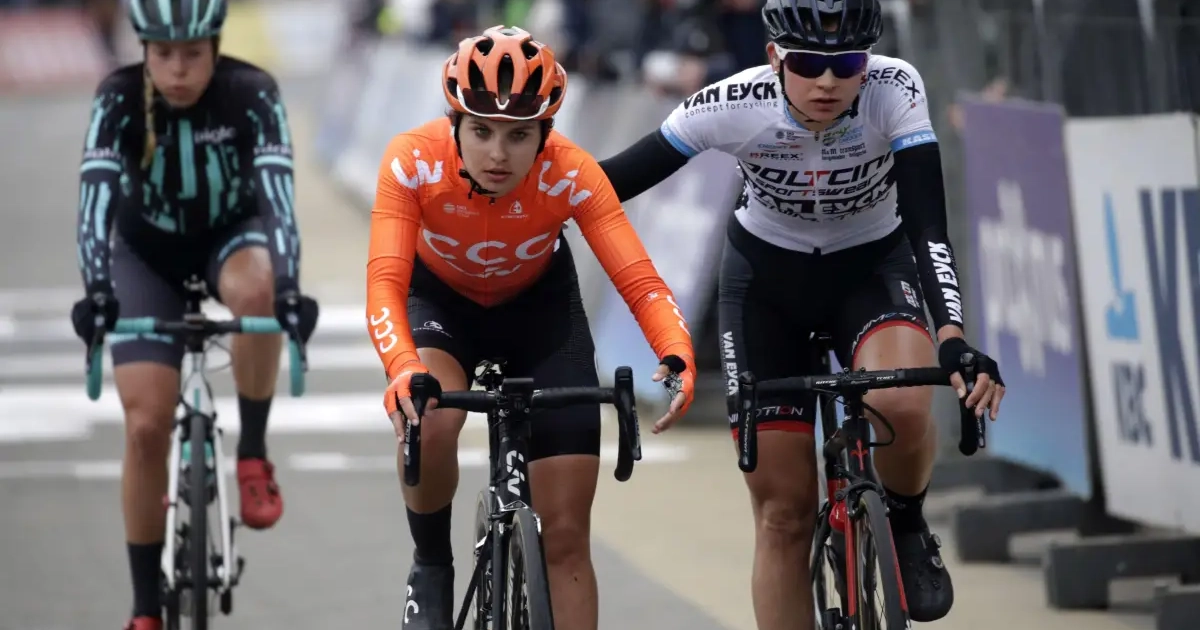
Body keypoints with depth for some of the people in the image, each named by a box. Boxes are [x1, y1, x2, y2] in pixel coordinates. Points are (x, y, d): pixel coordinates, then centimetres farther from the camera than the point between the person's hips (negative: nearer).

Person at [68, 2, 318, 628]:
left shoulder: (251, 95, -27)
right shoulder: (119, 98, -25)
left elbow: (278, 195, -37)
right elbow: (95, 197, -34)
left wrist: (288, 285, -52)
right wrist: (96, 288, -50)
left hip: (232, 237, -1)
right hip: (148, 254, 1)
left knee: (253, 289, -39)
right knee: (146, 426, -10)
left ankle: (253, 452, -18)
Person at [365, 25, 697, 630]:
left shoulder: (570, 173, -31)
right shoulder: (413, 161, -33)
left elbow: (640, 281, -36)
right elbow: (385, 282, -41)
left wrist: (676, 357, -57)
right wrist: (402, 370, -61)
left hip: (538, 304, 1)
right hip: (440, 299, -1)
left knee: (567, 533, -5)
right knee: (428, 419, -35)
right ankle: (431, 568, -8)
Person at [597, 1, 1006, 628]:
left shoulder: (895, 90, -27)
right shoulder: (733, 106, -26)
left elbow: (929, 224, -33)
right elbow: (614, 182, -20)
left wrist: (953, 339, -47)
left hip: (872, 266, -1)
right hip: (766, 277, 1)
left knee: (900, 404, -33)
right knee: (783, 513, -5)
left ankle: (908, 529, -1)